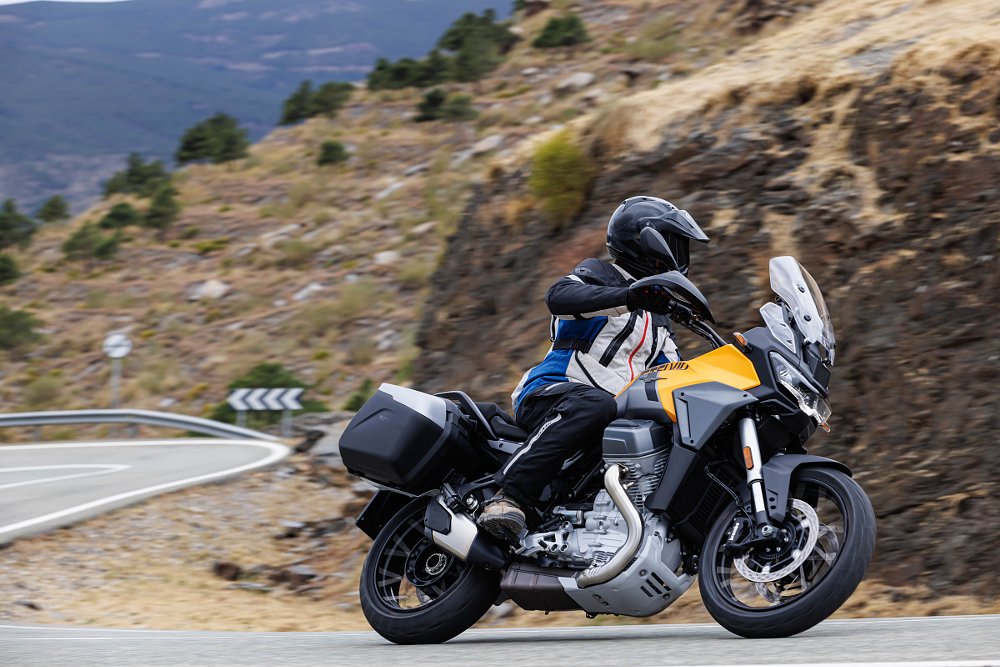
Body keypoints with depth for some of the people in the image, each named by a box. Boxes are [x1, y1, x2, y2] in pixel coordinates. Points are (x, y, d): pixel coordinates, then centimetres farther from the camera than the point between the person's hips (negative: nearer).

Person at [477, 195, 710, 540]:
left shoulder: (658, 321, 28)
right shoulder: (597, 275, 3)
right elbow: (558, 296, -20)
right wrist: (628, 298, -34)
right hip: (549, 393, -8)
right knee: (595, 405, -40)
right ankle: (507, 495, -46)